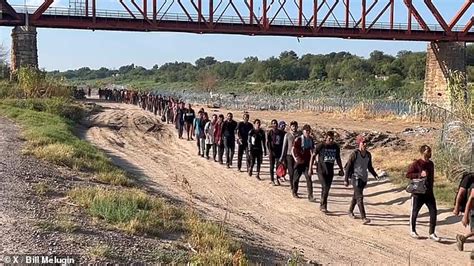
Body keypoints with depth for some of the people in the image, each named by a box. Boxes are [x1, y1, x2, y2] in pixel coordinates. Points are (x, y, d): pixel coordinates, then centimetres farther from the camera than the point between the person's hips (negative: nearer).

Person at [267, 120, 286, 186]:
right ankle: (272, 180, 12)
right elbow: (268, 142, -8)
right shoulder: (270, 132, -4)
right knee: (272, 166, 5)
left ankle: (277, 179, 16)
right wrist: (269, 151, -16)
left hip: (279, 151, 3)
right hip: (272, 151, -3)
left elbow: (283, 142, 11)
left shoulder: (281, 132, 5)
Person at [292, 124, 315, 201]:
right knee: (296, 178, 10)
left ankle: (310, 196, -8)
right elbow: (293, 150, -11)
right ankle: (294, 193, 29)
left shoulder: (311, 140, 6)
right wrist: (295, 157, -27)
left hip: (307, 162, 3)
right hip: (299, 161, -3)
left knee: (309, 178, -7)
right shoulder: (298, 139, -8)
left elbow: (312, 151, 15)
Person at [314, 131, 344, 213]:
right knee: (325, 188, -14)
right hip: (321, 170, -4)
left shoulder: (336, 147, 3)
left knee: (327, 189, 10)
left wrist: (341, 169, 18)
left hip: (330, 171, 4)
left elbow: (338, 158, 16)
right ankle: (323, 206, -2)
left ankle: (322, 205, 25)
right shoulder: (320, 146, -9)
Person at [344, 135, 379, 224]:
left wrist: (375, 175, 2)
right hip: (356, 178, -6)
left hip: (364, 178, 6)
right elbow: (348, 167, -10)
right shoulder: (354, 154, -13)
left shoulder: (368, 154, 4)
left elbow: (370, 167, 16)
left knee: (356, 196, 21)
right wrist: (346, 180, -11)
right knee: (359, 197, -13)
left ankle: (350, 211, 40)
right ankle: (363, 218, -16)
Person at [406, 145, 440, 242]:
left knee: (433, 212, -1)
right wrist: (420, 174, -26)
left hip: (429, 192, 6)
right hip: (418, 192, -5)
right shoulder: (416, 164, -12)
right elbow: (408, 174, -16)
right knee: (414, 212, 7)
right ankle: (412, 231, 26)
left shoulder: (431, 164, 9)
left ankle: (432, 233, 9)